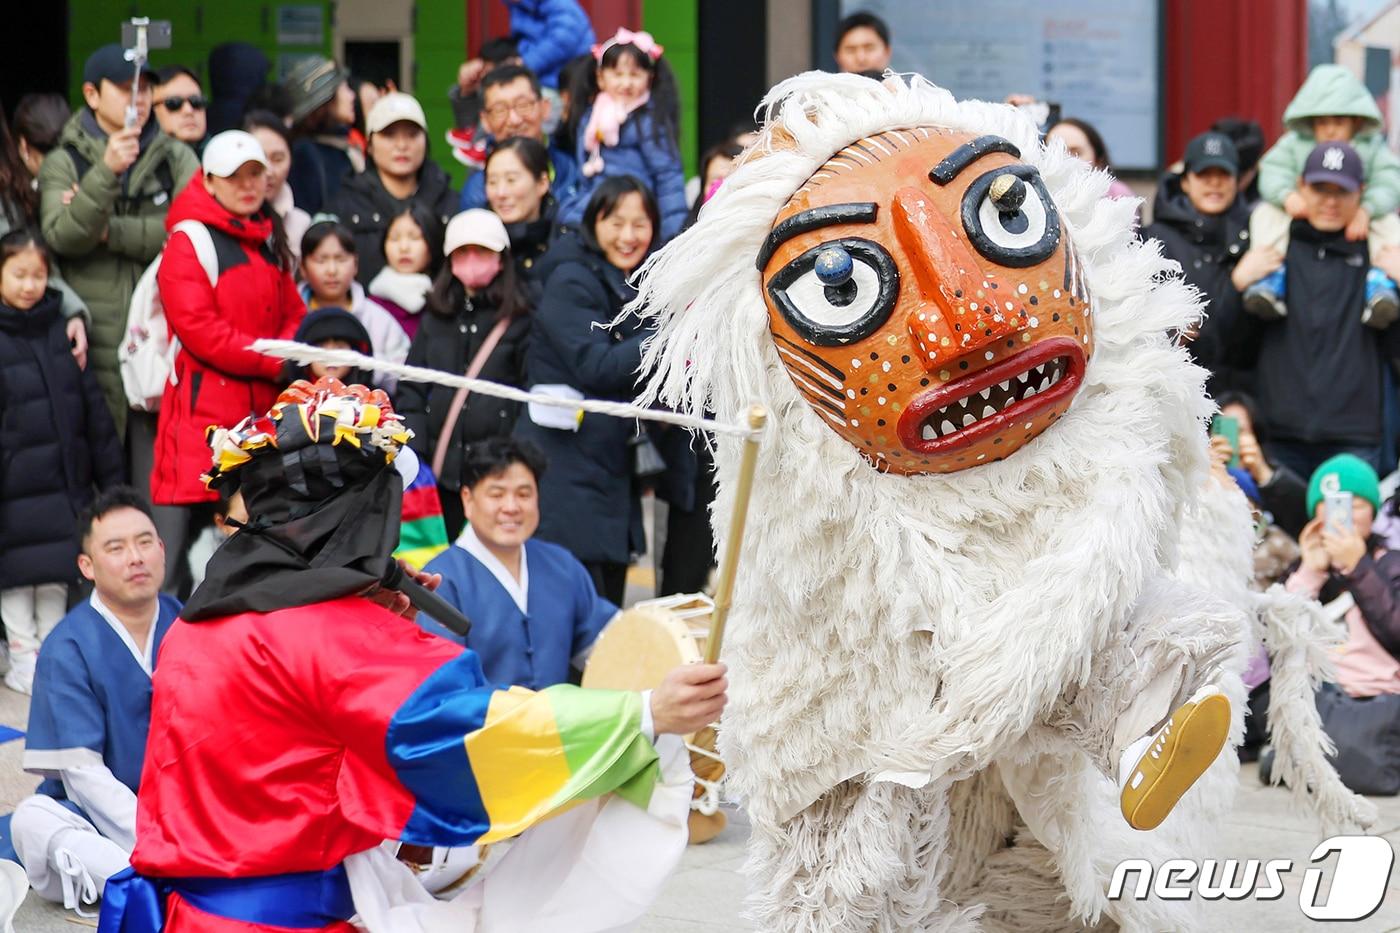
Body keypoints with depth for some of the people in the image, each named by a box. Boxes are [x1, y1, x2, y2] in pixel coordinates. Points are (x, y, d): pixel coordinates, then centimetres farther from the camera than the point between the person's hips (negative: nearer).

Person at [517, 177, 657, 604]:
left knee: (609, 616, 8)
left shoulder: (635, 289, 17)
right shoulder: (571, 282, -9)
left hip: (613, 467, 9)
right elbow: (597, 368, -19)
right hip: (565, 461, -9)